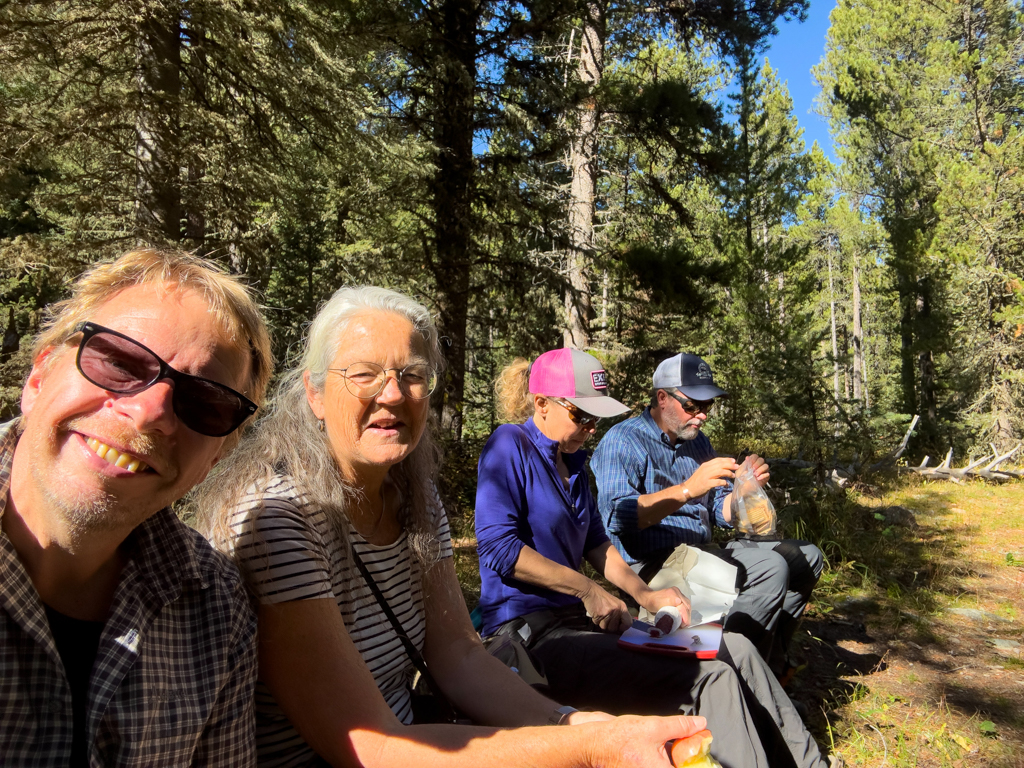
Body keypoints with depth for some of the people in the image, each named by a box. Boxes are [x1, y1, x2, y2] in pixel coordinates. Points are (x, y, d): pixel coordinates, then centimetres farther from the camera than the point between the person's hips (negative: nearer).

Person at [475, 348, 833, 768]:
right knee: (711, 680, -21)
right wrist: (589, 590, -15)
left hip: (577, 619, 9)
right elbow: (498, 546, -19)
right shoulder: (509, 446, -9)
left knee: (735, 649, 1)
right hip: (532, 634, -8)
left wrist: (644, 594, 7)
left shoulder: (572, 458, 16)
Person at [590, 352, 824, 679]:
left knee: (805, 556, 9)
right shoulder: (623, 441, -10)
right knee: (770, 568, -24)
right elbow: (616, 516, -24)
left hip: (701, 554, 9)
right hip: (653, 564, -9)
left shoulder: (698, 442, 17)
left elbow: (722, 514, 17)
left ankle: (768, 661, 15)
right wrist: (687, 489, -30)